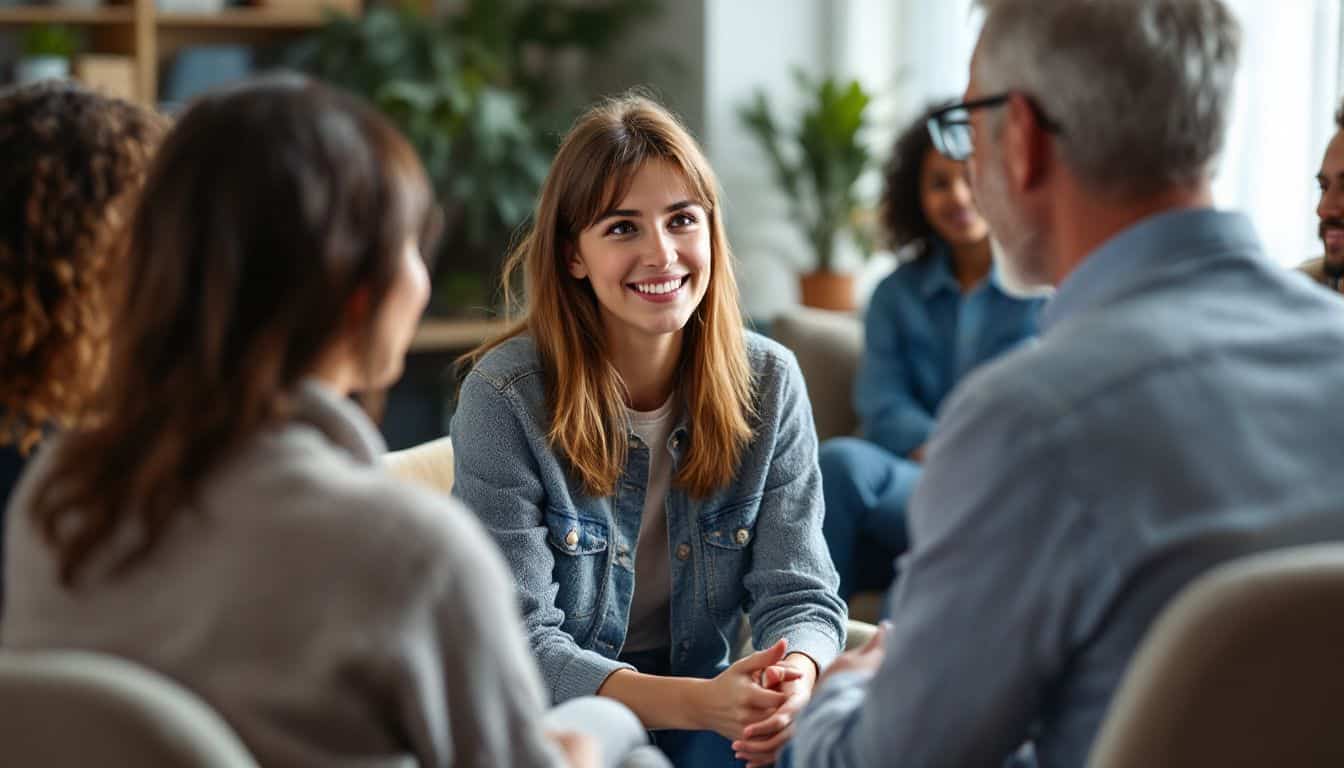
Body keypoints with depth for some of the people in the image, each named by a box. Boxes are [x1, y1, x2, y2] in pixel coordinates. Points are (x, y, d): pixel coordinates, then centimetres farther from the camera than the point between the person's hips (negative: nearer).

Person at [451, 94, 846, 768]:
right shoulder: (504, 395, -14)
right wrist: (696, 702, -33)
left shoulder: (769, 383, -2)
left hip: (707, 699, 3)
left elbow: (799, 594, -3)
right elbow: (517, 643, -17)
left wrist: (795, 680, -29)